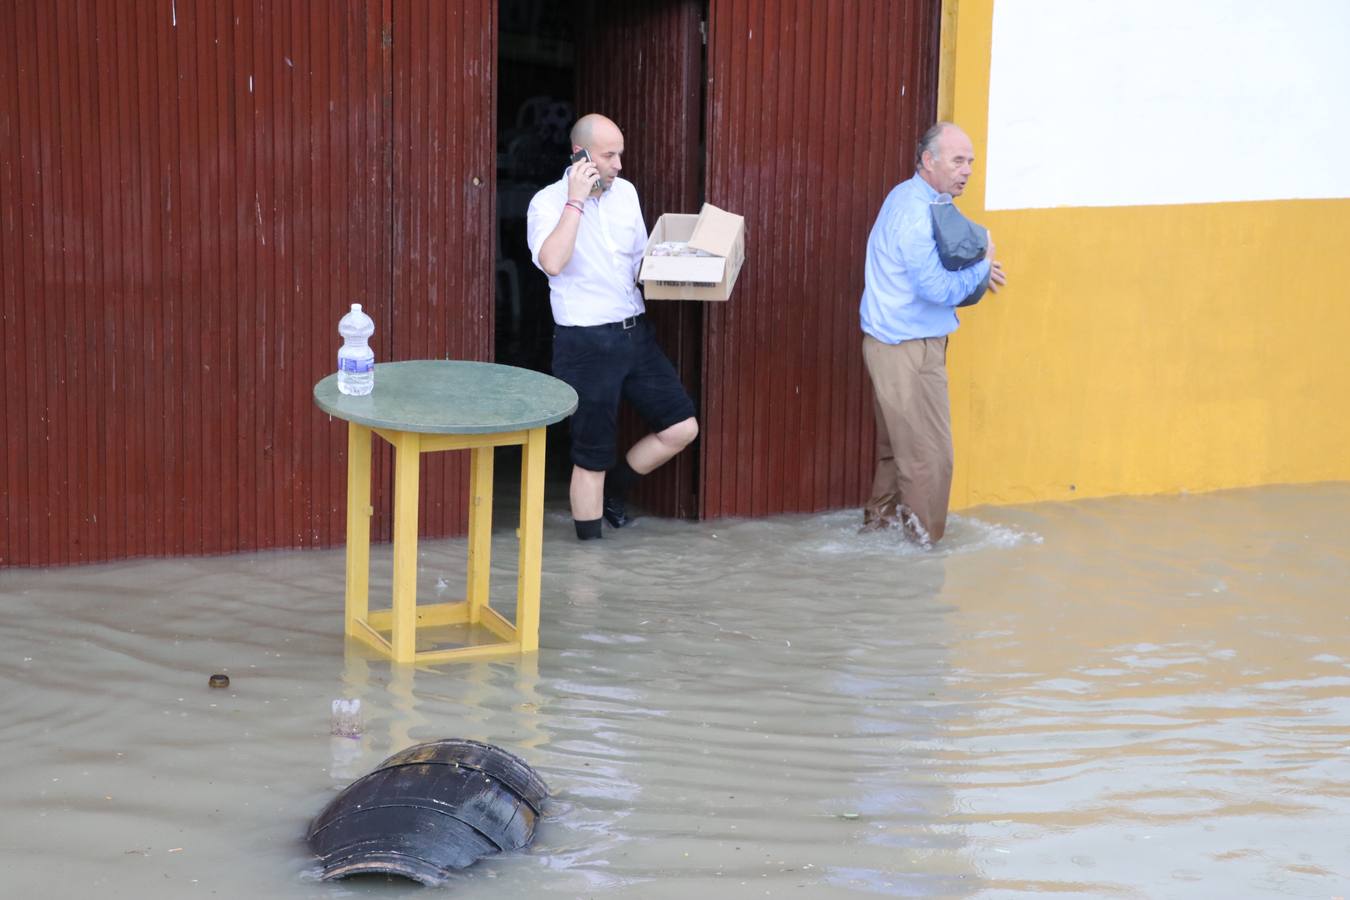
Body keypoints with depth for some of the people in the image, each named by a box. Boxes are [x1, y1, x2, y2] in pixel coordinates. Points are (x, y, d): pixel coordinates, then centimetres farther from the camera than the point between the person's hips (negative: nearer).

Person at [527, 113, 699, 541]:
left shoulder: (625, 193, 8)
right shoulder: (548, 202, -10)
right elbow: (553, 263, -28)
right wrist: (576, 200, -23)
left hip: (635, 332, 6)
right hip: (585, 343, -6)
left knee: (682, 427, 5)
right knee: (592, 456, 1)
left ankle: (612, 489, 27)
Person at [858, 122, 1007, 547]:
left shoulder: (911, 198, 10)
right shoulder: (915, 215, -23)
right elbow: (938, 288, -25)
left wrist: (975, 268, 8)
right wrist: (982, 267, -9)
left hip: (894, 343, 10)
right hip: (907, 349, -10)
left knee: (897, 442, 20)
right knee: (928, 450, -4)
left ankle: (882, 516, 30)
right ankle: (924, 536, 4)